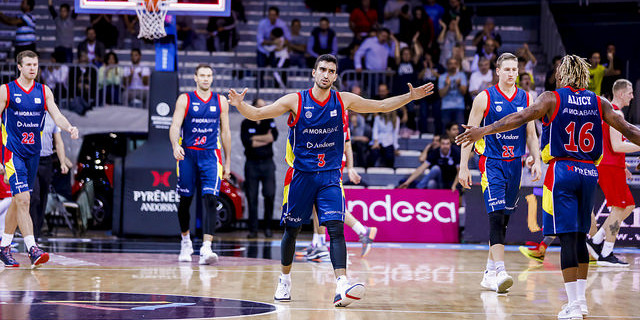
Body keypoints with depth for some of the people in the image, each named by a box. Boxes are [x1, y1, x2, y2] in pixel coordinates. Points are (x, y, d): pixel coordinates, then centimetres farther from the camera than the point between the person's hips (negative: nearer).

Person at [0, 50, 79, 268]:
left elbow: (56, 115, -1)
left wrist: (70, 128, -23)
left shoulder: (44, 91, 7)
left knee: (18, 201, 12)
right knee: (22, 199, -16)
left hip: (33, 152, 5)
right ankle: (32, 250, -22)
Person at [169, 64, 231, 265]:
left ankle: (206, 249, -23)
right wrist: (175, 145, -29)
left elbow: (225, 132, 12)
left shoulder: (220, 101, 7)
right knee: (185, 200, 9)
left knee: (211, 199, -15)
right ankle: (186, 241, 32)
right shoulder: (185, 100, 1)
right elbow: (175, 125, -9)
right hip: (187, 154, 0)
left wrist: (228, 162, 11)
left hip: (211, 155, 0)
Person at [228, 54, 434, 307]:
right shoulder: (295, 101, -5)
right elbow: (257, 114, -5)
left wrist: (410, 96, -1)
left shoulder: (343, 100, 1)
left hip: (330, 176, 1)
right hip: (300, 175, 0)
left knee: (336, 228, -15)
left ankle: (341, 287, -27)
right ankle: (284, 280, 32)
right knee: (291, 230, 10)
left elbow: (382, 106, 9)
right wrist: (240, 105, -24)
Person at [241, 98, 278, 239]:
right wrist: (266, 139, -8)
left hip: (267, 164, 1)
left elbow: (274, 136, -7)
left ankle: (268, 227, 3)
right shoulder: (246, 124, 5)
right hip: (252, 164, -1)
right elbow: (246, 142, -10)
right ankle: (253, 229, 1)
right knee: (252, 198, -3)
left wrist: (255, 138, -7)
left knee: (270, 195, -8)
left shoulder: (269, 122, 11)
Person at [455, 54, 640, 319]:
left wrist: (483, 131, -16)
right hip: (589, 173, 4)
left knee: (567, 238, -5)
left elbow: (521, 118, -15)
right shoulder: (598, 103, 7)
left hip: (562, 171, -4)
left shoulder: (552, 99, -4)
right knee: (580, 237, 16)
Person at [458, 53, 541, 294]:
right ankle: (500, 271, -24)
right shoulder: (485, 98, -4)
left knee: (504, 219, 9)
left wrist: (536, 161, 2)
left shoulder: (526, 99, 8)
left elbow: (531, 134, 14)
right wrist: (464, 166, -7)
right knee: (496, 216, -17)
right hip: (492, 163, -5)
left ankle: (490, 272, 19)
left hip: (514, 164, 5)